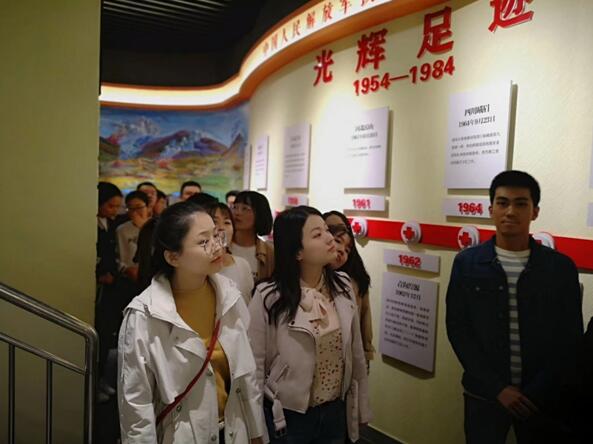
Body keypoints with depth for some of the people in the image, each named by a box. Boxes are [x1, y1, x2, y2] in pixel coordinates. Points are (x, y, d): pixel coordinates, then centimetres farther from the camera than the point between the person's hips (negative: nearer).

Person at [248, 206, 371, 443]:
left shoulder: (342, 285, -5)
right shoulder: (268, 297, -18)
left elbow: (356, 354, 4)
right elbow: (255, 366, -11)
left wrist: (361, 407, 9)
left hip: (336, 412, 4)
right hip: (288, 417, -4)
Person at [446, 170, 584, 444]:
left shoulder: (561, 267, -3)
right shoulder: (467, 263, -3)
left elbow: (570, 340, -1)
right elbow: (457, 330, -4)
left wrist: (536, 392, -9)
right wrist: (497, 388, -10)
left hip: (544, 398, 0)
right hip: (484, 394, 0)